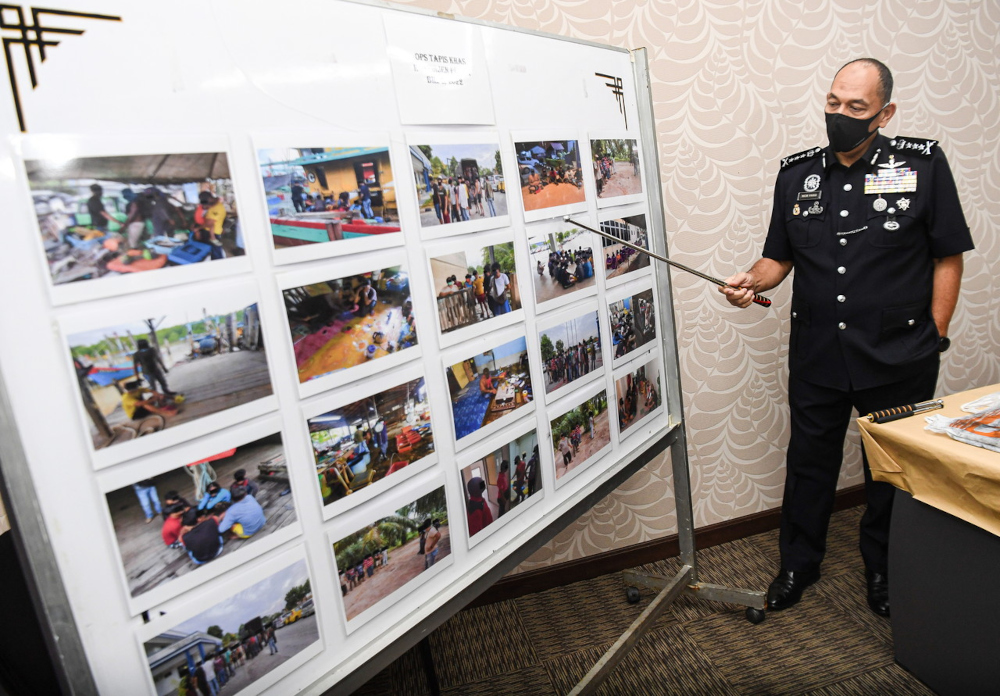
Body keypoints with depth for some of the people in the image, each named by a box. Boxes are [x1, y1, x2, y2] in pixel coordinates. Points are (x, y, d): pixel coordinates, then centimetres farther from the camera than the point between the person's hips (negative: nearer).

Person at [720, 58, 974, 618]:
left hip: (898, 360, -2)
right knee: (809, 462, 14)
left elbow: (949, 257, -1)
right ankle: (799, 562, 35)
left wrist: (933, 340, -5)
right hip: (816, 356, 2)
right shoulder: (797, 174, 5)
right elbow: (780, 257, 10)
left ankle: (885, 570, 38)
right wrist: (753, 281, -12)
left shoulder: (922, 164, -3)